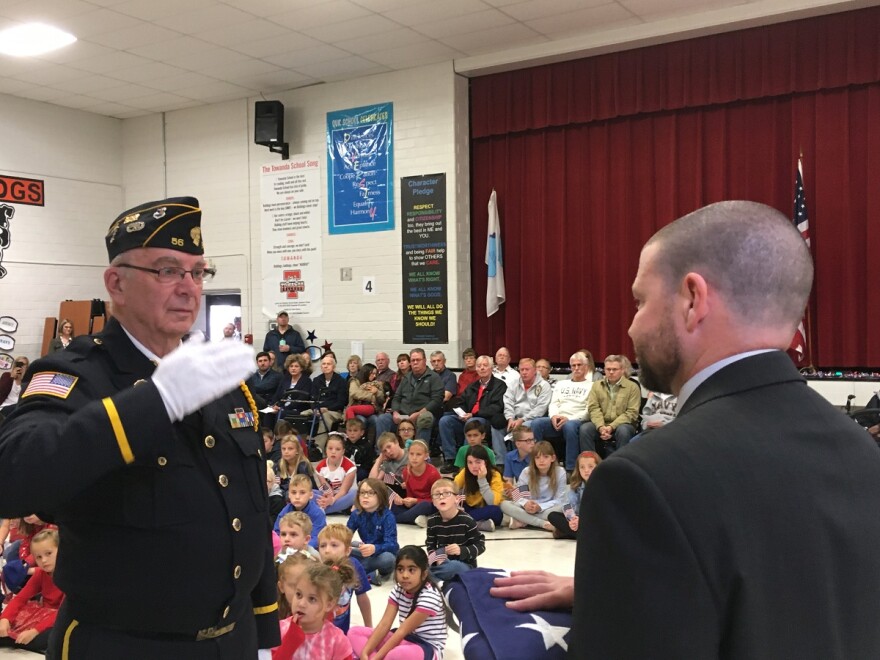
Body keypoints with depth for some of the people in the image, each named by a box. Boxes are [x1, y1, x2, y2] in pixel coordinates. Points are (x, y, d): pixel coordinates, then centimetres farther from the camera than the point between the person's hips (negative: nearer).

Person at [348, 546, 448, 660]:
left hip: (428, 647, -8)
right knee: (355, 632, -3)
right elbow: (384, 624, -8)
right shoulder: (398, 590, 0)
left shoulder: (430, 596, -21)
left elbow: (403, 631, -24)